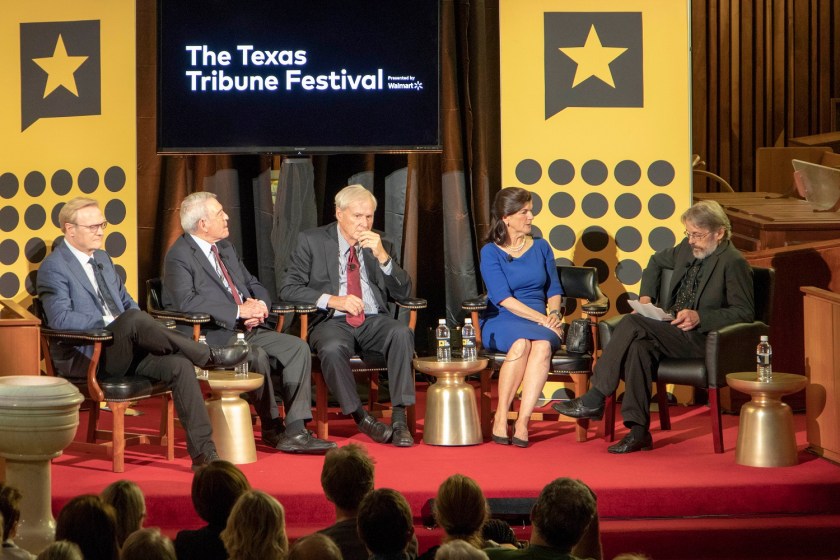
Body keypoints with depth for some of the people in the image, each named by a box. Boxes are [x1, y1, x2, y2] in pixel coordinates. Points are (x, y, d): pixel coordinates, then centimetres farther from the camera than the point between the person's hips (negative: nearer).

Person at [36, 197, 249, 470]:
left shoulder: (102, 259, 21)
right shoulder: (54, 267, -5)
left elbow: (126, 302, 25)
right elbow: (61, 319, -18)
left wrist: (142, 331, 3)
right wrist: (109, 323, -21)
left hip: (122, 351, 8)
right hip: (83, 358, -8)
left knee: (179, 365, -20)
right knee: (135, 319, -35)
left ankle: (203, 452, -24)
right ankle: (208, 356, -21)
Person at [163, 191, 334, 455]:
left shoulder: (225, 248, 20)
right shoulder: (179, 256, -7)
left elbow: (255, 286, 25)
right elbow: (186, 302, -22)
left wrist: (258, 305, -1)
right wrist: (239, 310, -22)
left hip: (246, 329, 8)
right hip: (212, 336, -8)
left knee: (298, 347, -13)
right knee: (257, 355, -33)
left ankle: (295, 430, -17)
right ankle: (272, 429, -12)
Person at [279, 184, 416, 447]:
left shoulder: (381, 244, 13)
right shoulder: (312, 241, 4)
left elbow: (403, 293, 7)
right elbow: (288, 288, -1)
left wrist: (383, 256, -9)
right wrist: (331, 300, -15)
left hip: (373, 321, 2)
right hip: (332, 322, -2)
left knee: (402, 333, -30)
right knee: (331, 349, -37)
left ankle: (399, 418, -29)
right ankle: (361, 417, -21)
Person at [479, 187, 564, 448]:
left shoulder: (541, 247, 16)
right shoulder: (491, 252, 2)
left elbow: (554, 290, 18)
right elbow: (503, 298, -8)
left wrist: (553, 314, -5)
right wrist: (541, 319, -16)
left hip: (541, 325, 3)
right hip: (500, 323, -3)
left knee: (543, 345, -34)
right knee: (522, 342, -38)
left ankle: (523, 422, -39)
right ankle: (501, 417, -31)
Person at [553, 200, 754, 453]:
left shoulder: (733, 263, -9)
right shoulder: (688, 249, 15)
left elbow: (744, 313, -12)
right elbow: (657, 261, 35)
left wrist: (700, 317, -21)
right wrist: (646, 296, 18)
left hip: (701, 338, -7)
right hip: (671, 331, 7)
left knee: (633, 324, -26)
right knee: (639, 347, -28)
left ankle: (594, 400, -20)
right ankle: (638, 431, -28)